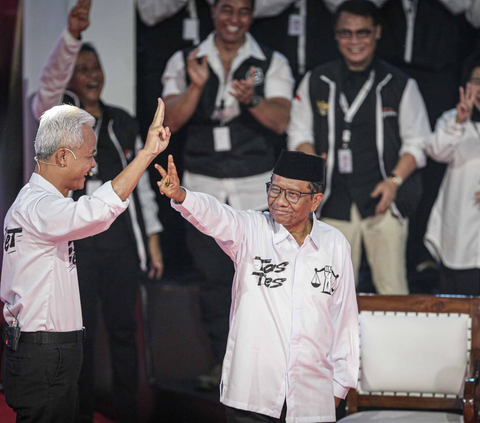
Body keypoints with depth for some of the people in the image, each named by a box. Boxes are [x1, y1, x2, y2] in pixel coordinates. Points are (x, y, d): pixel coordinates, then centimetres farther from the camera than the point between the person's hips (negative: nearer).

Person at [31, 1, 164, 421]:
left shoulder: (123, 123, 13)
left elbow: (141, 182, 14)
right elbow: (50, 80, -22)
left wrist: (152, 239, 10)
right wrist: (72, 34, -38)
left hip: (122, 242, 3)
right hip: (75, 242, -3)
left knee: (124, 330, 6)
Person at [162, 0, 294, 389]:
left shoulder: (272, 64, 2)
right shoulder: (184, 62, 5)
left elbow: (280, 122, -11)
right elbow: (171, 121, -5)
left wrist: (251, 99, -31)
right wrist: (196, 86, -23)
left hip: (256, 189, -1)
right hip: (204, 189, 2)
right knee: (213, 278, 6)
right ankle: (223, 361, 16)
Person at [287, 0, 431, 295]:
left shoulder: (400, 85, 5)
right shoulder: (316, 83, 10)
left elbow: (418, 143, 8)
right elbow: (299, 134, 16)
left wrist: (395, 180, -8)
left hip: (383, 202, -1)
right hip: (335, 203, 1)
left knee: (392, 289, -4)